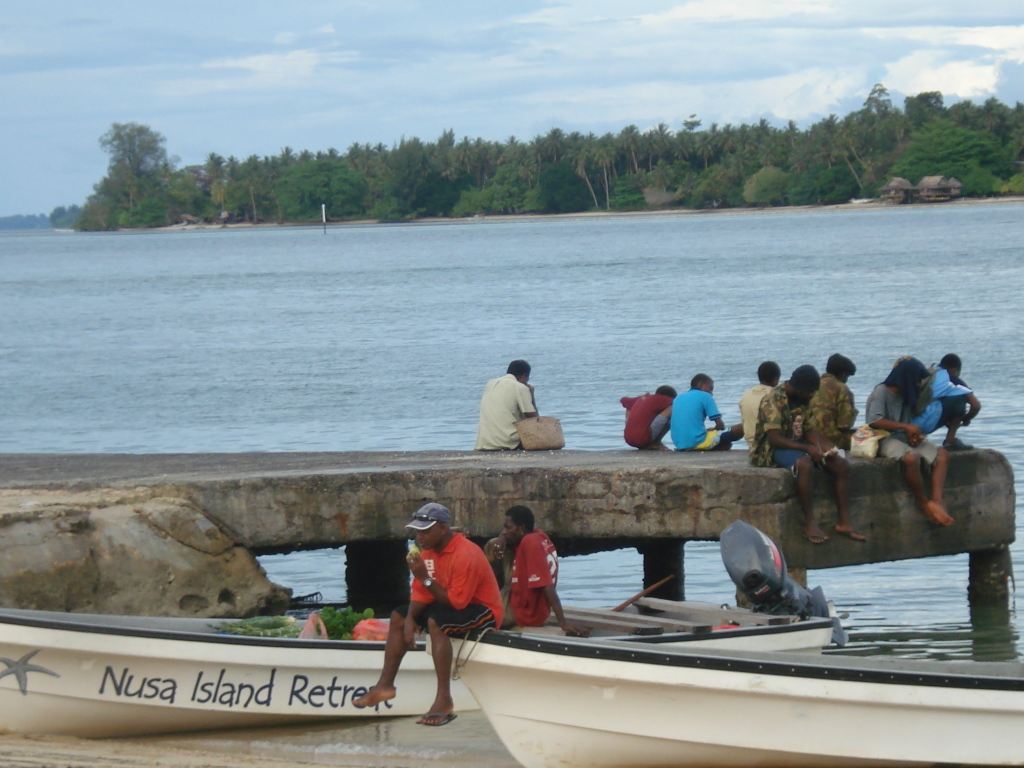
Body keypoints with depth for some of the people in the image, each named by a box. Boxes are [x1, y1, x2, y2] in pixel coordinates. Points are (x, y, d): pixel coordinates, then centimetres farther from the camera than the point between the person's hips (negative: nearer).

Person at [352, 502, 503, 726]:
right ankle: (385, 685, 12)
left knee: (436, 621, -36)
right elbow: (421, 594, 2)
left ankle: (444, 700, -37)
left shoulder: (466, 555, -26)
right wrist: (409, 620, -15)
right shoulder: (429, 550, 1)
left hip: (484, 611, -10)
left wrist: (426, 579, -31)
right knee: (398, 616, 11)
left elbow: (456, 602, -29)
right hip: (449, 603, 10)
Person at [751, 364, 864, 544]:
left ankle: (843, 522, -8)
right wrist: (807, 448, -29)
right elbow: (774, 438, -25)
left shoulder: (803, 400, 8)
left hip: (799, 445, 8)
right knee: (804, 463, -40)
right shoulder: (773, 400, -19)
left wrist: (823, 446, -8)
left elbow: (808, 430, 13)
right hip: (774, 449, -8)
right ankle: (810, 523, -34)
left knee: (841, 464, -9)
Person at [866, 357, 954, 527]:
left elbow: (911, 421, 17)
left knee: (942, 455, -14)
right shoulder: (881, 393, -10)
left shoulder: (908, 395, 14)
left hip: (906, 437, 8)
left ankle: (936, 501, -29)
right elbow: (874, 421, -22)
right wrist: (906, 427, -22)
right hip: (886, 439, -8)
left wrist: (914, 434, -8)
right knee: (911, 457, -37)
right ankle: (923, 503, -19)